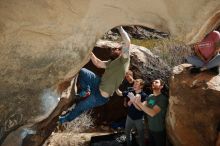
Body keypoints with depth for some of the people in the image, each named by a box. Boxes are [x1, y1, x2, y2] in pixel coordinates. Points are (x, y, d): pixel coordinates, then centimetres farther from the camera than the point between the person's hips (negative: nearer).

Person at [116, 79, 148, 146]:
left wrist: (133, 101, -30)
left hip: (139, 118, -4)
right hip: (130, 116, 4)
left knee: (141, 135, 11)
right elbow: (119, 93, -4)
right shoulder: (130, 92, -6)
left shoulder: (144, 95, -18)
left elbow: (140, 108, -21)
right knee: (127, 131, 21)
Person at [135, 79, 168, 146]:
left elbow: (153, 113, -29)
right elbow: (141, 108, -2)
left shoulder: (162, 98, -20)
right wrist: (134, 100, -20)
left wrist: (139, 103, -30)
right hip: (150, 128, 6)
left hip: (159, 130, -6)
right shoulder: (149, 96, 3)